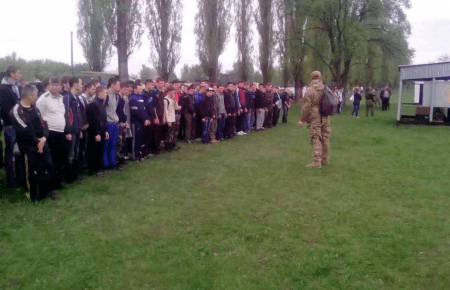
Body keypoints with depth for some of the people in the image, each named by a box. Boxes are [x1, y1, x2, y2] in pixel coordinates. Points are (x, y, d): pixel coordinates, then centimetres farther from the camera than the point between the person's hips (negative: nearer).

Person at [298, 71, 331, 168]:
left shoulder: (310, 90, -12)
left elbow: (306, 106, -14)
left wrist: (302, 119, -8)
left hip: (315, 119, -6)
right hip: (325, 119, 6)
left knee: (315, 140, -5)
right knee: (325, 139, 14)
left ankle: (317, 162, -7)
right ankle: (325, 159, 24)